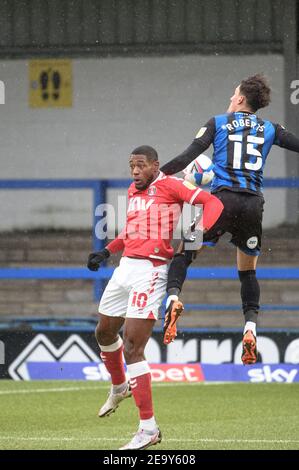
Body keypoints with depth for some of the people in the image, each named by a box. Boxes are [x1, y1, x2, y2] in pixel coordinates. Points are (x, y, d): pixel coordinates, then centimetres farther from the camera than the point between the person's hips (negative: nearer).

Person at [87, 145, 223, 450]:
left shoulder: (169, 185, -8)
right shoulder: (133, 191, 16)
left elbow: (213, 203, -14)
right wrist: (107, 251, 28)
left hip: (150, 272, -9)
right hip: (125, 268, 9)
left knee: (132, 349, -14)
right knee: (104, 333, 24)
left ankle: (148, 428, -10)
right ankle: (119, 387, 53)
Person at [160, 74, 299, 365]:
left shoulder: (218, 123, 8)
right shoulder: (269, 130, 14)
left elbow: (189, 155, 0)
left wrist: (161, 174, 6)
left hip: (223, 198, -2)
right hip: (254, 203, 3)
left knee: (184, 252, 6)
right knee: (248, 270, 16)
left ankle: (173, 294, -23)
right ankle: (250, 328, -1)